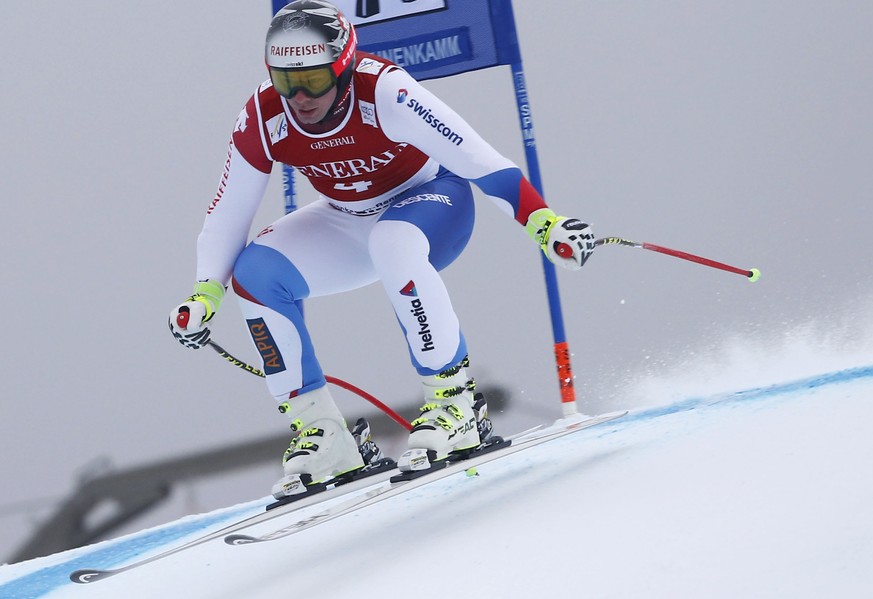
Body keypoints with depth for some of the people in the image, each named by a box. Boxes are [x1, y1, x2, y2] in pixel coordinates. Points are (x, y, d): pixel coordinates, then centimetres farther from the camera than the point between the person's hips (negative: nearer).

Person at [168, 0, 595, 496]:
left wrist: (546, 224, -42)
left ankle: (455, 400, -26)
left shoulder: (384, 93, -33)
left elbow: (481, 161, -34)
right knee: (255, 271, -15)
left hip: (431, 200, -5)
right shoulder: (263, 121, -19)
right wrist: (204, 296, -17)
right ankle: (321, 433, -9)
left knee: (392, 245, -38)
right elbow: (228, 214, -7)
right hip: (351, 224, 5)